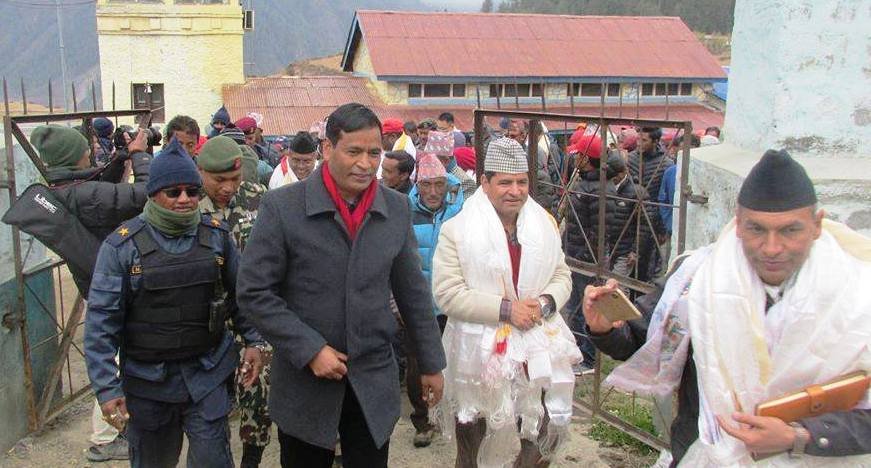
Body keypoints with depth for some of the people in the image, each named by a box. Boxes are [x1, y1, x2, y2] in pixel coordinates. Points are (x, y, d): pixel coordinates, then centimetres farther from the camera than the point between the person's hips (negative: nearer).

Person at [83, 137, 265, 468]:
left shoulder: (216, 236, -1)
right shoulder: (122, 245, -10)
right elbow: (101, 322, -10)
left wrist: (253, 340, 4)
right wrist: (107, 389, -12)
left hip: (207, 374, 1)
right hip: (147, 380, -1)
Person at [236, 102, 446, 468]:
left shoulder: (397, 209, 0)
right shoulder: (281, 206, -11)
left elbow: (414, 293, 8)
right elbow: (254, 292, -10)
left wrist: (431, 364, 11)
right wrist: (309, 350, -15)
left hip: (374, 381, 2)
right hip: (304, 380, -2)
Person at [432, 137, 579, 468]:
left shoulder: (545, 224, 4)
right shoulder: (457, 230, -11)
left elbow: (562, 276, 10)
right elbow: (447, 294, -15)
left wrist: (546, 302, -12)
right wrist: (505, 309, -20)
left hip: (538, 348, 3)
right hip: (479, 353, -3)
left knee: (542, 439, 13)